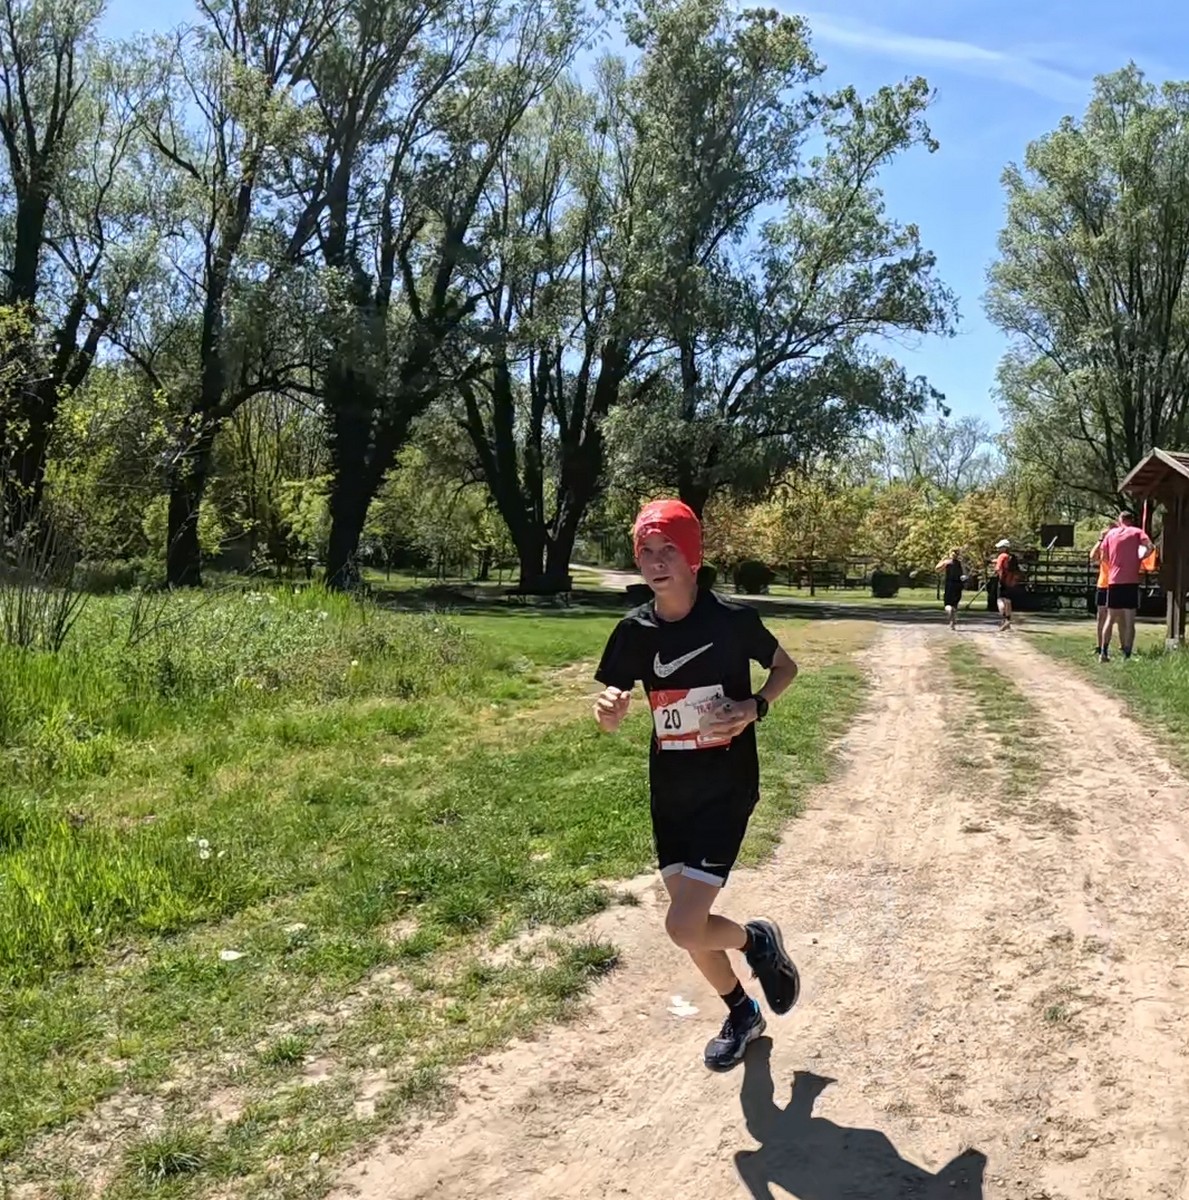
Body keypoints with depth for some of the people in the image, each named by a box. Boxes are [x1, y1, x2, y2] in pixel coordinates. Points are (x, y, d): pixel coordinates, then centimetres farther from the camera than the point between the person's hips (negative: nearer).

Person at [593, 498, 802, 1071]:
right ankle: (741, 1013, 42)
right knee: (691, 922, 14)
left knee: (684, 927, -14)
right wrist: (610, 707, -23)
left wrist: (754, 708, -16)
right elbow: (610, 720, 1)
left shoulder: (731, 617, -15)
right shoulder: (635, 630, -4)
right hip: (670, 793, 5)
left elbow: (785, 667, 3)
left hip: (727, 789, -5)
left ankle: (758, 940, 20)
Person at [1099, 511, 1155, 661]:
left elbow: (1105, 556, 11)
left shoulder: (1111, 534, 13)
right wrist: (1139, 558, 4)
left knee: (1110, 618, 11)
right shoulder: (1137, 532, 6)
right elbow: (1149, 547, -11)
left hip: (1113, 581, 3)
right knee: (1129, 620, -2)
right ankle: (1127, 655, -6)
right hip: (1131, 581, -3)